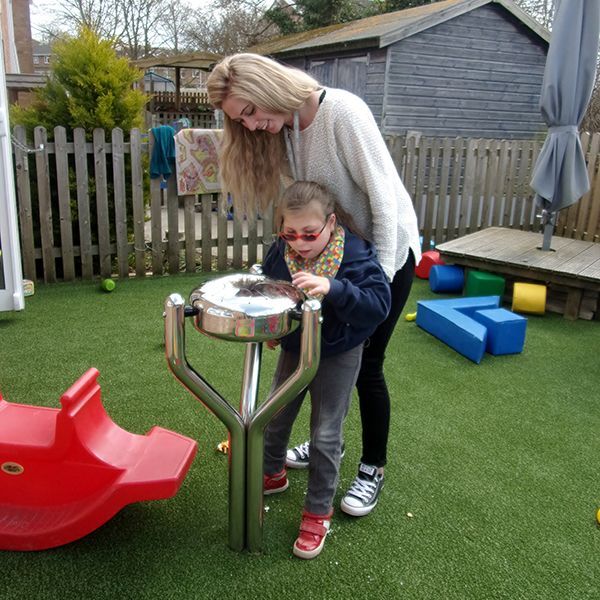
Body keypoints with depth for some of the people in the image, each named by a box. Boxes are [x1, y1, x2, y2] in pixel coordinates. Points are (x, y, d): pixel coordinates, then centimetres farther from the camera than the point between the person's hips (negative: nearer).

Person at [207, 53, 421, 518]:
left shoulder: (342, 111, -25)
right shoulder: (284, 129, -2)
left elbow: (383, 196, -25)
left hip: (387, 251, -7)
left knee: (365, 365, 0)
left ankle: (373, 469, 21)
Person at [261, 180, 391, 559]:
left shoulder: (356, 254, -26)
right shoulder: (281, 252, -12)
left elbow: (379, 304, -36)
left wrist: (332, 288, -49)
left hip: (338, 356, -5)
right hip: (294, 349, 5)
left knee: (325, 434, 2)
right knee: (275, 418, 19)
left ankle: (319, 512, 21)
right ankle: (274, 474, 48)